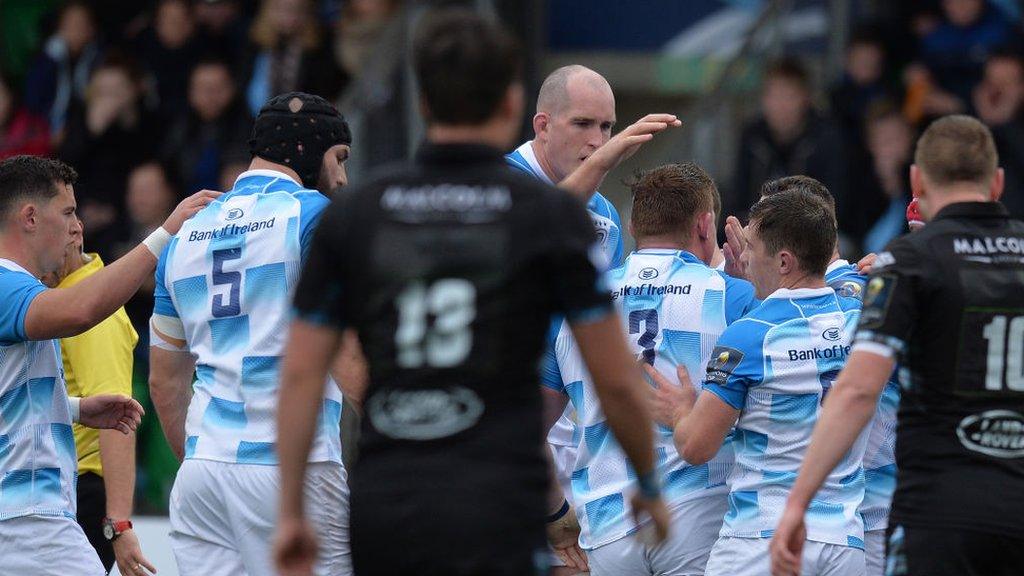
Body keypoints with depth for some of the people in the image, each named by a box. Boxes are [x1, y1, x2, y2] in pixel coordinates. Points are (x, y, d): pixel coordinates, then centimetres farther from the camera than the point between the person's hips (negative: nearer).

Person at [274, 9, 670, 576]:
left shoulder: (352, 215, 8)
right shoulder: (551, 215, 0)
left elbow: (300, 375, 6)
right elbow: (616, 381, 2)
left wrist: (291, 512, 12)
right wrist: (649, 486, 18)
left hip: (379, 509, 4)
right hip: (494, 513, -4)